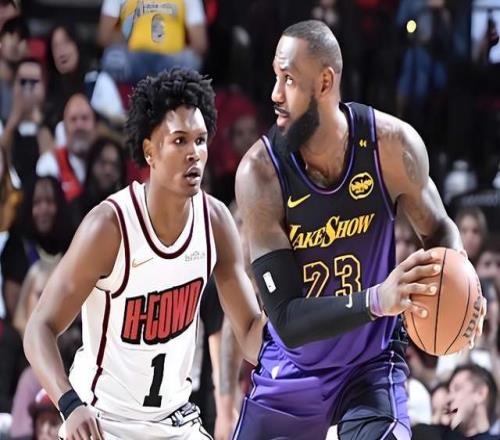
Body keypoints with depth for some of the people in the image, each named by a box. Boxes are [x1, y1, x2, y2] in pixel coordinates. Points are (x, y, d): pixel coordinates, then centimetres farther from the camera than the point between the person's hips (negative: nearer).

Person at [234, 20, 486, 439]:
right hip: (292, 372, 1)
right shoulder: (260, 172, -23)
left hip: (371, 367, 0)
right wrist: (374, 301, -43)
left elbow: (439, 230, 2)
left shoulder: (391, 144, -18)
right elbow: (286, 320, -26)